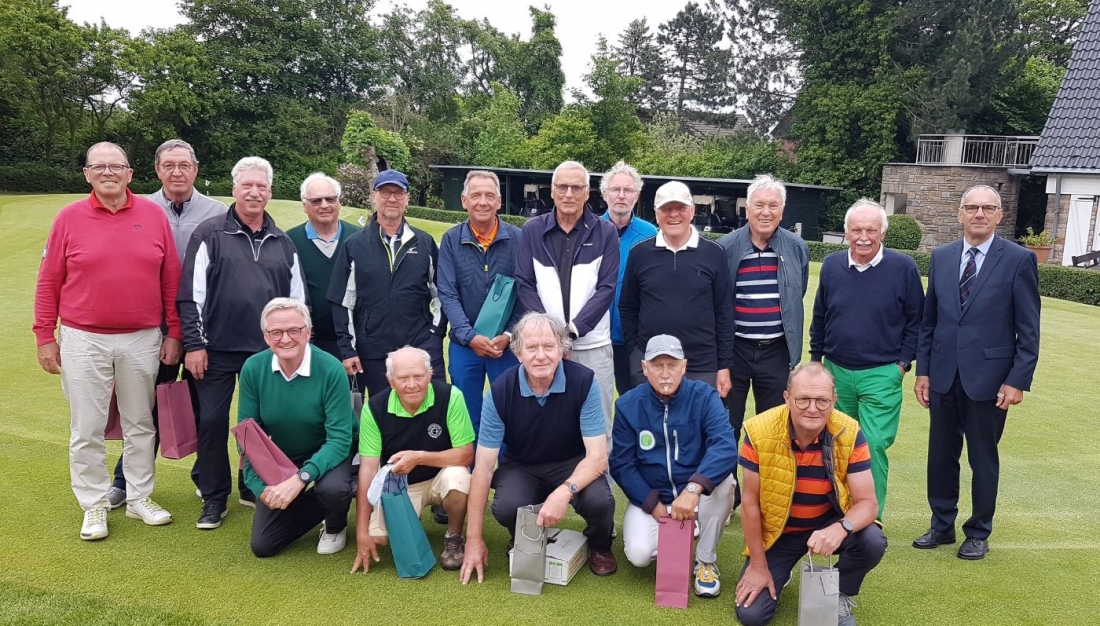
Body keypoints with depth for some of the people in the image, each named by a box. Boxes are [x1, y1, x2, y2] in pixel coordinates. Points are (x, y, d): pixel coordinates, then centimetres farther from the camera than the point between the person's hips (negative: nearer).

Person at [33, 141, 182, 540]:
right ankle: (94, 506, 21)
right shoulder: (69, 218, -2)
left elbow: (171, 280, 3)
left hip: (142, 340, 1)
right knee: (87, 430, 6)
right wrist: (44, 336, 0)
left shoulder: (154, 215, 0)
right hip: (83, 341, -1)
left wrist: (174, 333, 2)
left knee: (140, 424, 12)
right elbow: (48, 283, 1)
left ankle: (139, 498, 26)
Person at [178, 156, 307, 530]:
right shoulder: (210, 235, -2)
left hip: (267, 351, 3)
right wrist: (194, 343, -9)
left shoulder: (282, 243, 10)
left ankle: (254, 488, 27)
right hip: (218, 350, -3)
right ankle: (214, 498, 16)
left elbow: (297, 299, 14)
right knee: (212, 421, 2)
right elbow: (191, 294, -5)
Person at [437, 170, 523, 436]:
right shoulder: (451, 240, -1)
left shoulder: (517, 238, -3)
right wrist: (470, 337, -14)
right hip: (464, 345, 1)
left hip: (508, 345, -1)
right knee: (467, 417, 11)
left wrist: (509, 335, -12)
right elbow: (447, 295, -4)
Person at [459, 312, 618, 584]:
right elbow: (483, 464, -16)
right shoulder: (500, 391, -19)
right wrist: (474, 539, -17)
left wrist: (564, 491, -44)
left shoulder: (583, 381, -22)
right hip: (521, 467, 1)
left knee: (599, 501, -31)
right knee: (506, 508, -31)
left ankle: (599, 545, 7)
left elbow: (597, 456, -23)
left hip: (572, 465, 0)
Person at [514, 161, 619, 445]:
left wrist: (572, 330, -13)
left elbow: (606, 289, -3)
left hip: (593, 345, -1)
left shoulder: (605, 232, 3)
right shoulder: (532, 230, 6)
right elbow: (524, 284, 1)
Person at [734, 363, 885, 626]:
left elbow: (867, 502, -21)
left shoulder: (849, 433, -21)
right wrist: (758, 565, -10)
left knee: (872, 542, -29)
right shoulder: (759, 431, -24)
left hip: (829, 523, 1)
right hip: (777, 531, 0)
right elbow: (750, 503, -15)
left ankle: (839, 595, 3)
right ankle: (779, 574, 26)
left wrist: (841, 529, -43)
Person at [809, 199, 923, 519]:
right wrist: (816, 359, 11)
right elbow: (819, 318, 11)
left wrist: (903, 363, -5)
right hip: (835, 372, 4)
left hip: (881, 375, -3)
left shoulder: (903, 267, -7)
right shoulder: (832, 265, 2)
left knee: (874, 446, -7)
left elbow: (916, 321, -1)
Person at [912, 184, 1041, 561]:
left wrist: (1018, 380, -10)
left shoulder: (1018, 260, -5)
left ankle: (978, 533, 26)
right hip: (943, 376, 3)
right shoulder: (941, 257, 6)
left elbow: (1028, 329, -5)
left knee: (983, 460, 10)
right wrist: (923, 370, 5)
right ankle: (942, 526, 29)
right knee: (940, 456, 12)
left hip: (988, 378, -3)